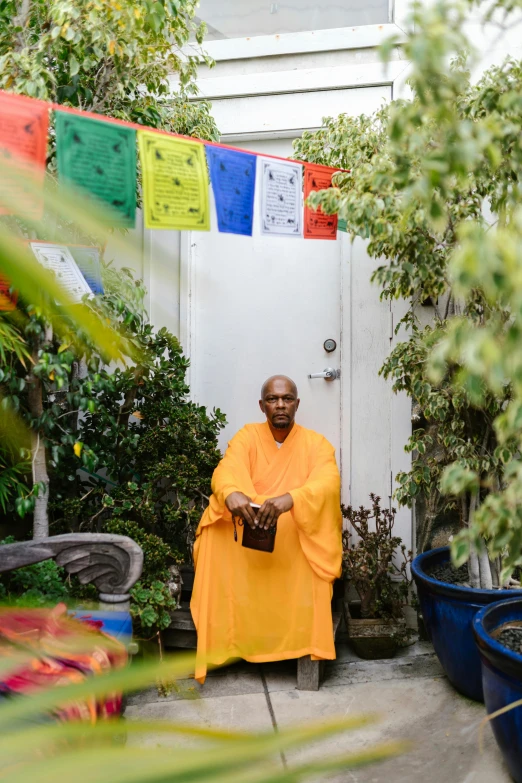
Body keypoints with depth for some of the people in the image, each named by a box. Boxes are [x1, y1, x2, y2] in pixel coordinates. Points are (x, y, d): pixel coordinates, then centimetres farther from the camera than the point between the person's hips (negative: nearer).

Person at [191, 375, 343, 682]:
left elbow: (328, 482, -21)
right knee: (215, 536, -28)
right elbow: (226, 471, -17)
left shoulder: (316, 443, -1)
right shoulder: (247, 436, 2)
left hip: (299, 533, -1)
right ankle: (224, 642, -20)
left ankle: (307, 643, -17)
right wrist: (231, 493, -44)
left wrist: (289, 499, -43)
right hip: (249, 529, 2)